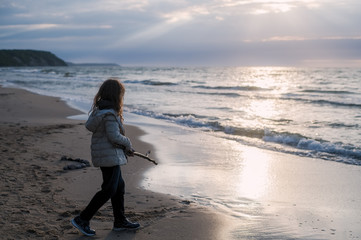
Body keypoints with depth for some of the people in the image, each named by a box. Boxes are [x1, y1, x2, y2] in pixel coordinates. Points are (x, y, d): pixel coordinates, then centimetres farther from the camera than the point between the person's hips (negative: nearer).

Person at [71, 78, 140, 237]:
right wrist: (128, 143, -5)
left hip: (103, 154, 10)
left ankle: (120, 221, 27)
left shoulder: (98, 110, 9)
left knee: (119, 186, 17)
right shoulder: (110, 114, -20)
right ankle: (82, 219, -3)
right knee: (109, 190, -6)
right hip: (110, 156, -10)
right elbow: (114, 136, -25)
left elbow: (89, 126, 14)